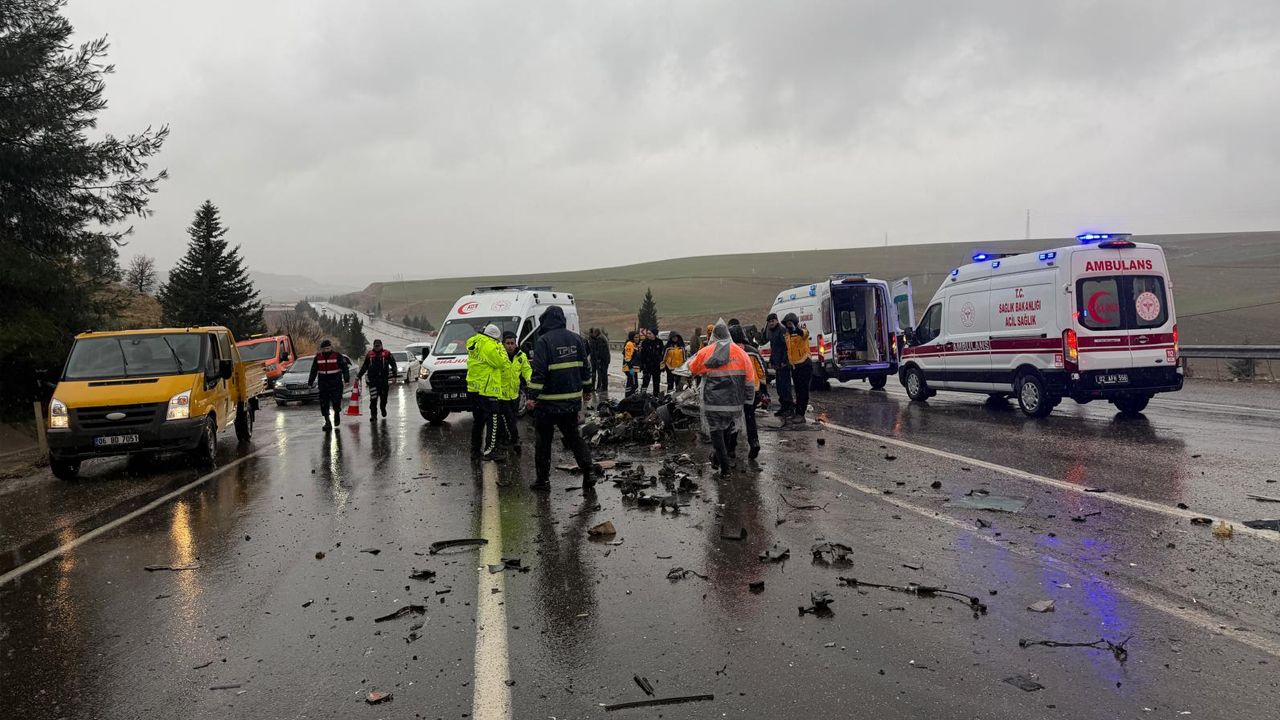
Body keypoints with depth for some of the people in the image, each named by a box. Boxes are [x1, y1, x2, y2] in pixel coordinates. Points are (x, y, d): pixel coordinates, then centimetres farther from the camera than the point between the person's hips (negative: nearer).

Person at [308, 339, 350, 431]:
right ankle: (327, 422, 4)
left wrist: (346, 380, -13)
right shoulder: (318, 357, 7)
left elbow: (345, 368, -4)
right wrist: (310, 382, 17)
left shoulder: (337, 356, -3)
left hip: (336, 384, -3)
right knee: (324, 404, -2)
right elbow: (314, 371, 16)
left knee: (336, 401, -7)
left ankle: (337, 413, 25)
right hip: (323, 384, 3)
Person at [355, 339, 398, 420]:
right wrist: (358, 376, 18)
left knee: (383, 396, 11)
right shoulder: (369, 354, 9)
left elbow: (393, 364, 0)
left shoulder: (387, 354, 1)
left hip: (384, 379, -1)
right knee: (373, 398, -7)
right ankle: (373, 414, -4)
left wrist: (394, 374, -12)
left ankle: (383, 408, 38)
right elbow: (364, 367, 18)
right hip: (372, 379, 1)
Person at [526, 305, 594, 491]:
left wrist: (533, 395, -14)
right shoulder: (576, 339, 7)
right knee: (574, 436, 15)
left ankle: (543, 479, 10)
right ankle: (588, 473, 6)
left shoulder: (544, 341, -13)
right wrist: (586, 389, 23)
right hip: (572, 400, 6)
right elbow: (585, 366, 13)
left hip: (548, 401, -6)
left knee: (543, 440, 6)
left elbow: (538, 371, -18)